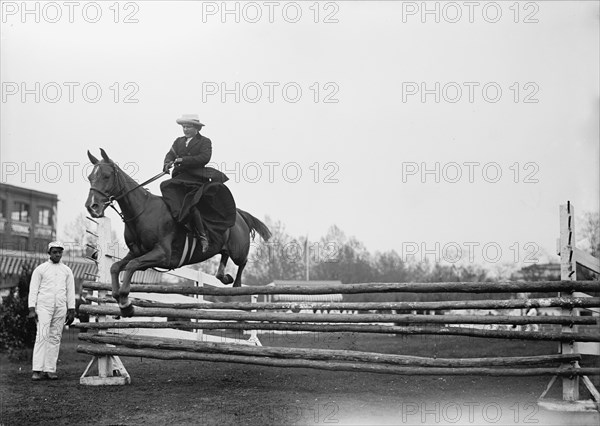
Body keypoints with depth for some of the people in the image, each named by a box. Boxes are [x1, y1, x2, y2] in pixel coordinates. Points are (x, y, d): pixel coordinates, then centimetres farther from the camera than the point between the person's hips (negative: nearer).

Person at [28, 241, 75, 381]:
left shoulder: (67, 271, 13)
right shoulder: (40, 269, 4)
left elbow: (70, 291, 13)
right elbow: (33, 289, 2)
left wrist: (71, 311, 6)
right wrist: (31, 309, -7)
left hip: (60, 308, 3)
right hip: (43, 306, -3)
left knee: (55, 338, 1)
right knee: (42, 336, -14)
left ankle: (50, 369, 4)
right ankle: (37, 370, -17)